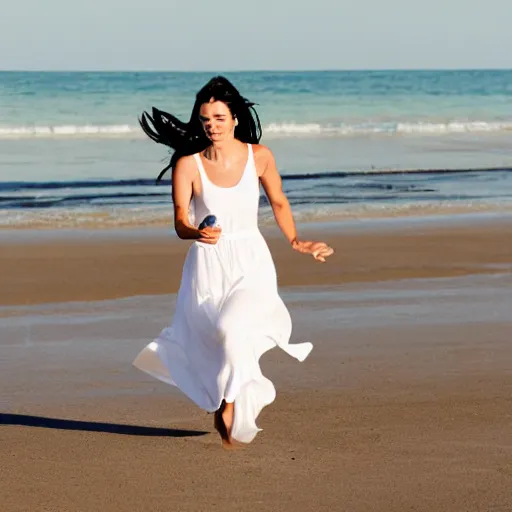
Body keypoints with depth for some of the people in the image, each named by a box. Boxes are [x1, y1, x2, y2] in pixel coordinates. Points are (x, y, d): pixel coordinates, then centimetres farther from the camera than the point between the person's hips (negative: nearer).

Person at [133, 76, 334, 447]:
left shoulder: (259, 156, -5)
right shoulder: (188, 164, -10)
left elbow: (278, 202, 12)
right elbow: (180, 224, -13)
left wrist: (296, 242, 18)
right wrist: (197, 233, -34)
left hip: (251, 263, -1)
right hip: (207, 266, 1)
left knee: (232, 329, -25)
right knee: (211, 347, 5)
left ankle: (230, 403, -6)